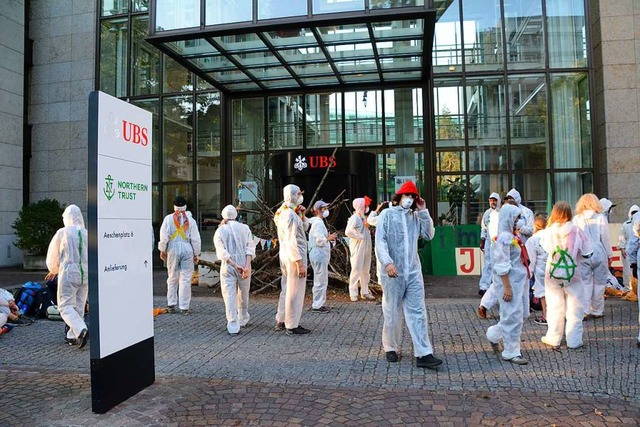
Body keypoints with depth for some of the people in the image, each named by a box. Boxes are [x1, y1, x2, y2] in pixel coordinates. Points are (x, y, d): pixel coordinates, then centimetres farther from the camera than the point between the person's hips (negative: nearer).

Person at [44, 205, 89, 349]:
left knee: (66, 306, -1)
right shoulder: (87, 233, 3)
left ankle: (81, 330, -22)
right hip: (86, 274, 4)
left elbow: (52, 256, 6)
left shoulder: (62, 233, -6)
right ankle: (73, 336, 19)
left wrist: (53, 271, 26)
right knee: (79, 306, 14)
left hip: (68, 273, -4)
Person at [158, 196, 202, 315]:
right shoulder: (190, 219, 1)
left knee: (172, 278, 13)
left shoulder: (168, 218, 0)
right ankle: (184, 307, 4)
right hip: (187, 249, -1)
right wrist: (196, 254, 10)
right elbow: (195, 239, 1)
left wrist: (162, 250, 10)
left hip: (173, 249, 1)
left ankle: (171, 305, 19)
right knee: (185, 279, 2)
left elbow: (164, 236, -2)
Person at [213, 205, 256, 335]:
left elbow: (222, 252, -9)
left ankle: (233, 327, -5)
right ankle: (243, 319, 36)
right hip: (244, 264, 2)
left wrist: (235, 265, -13)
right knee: (243, 294, 18)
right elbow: (250, 248, -6)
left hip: (228, 266, -2)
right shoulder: (245, 228, 5)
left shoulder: (220, 231, 1)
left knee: (229, 296, 0)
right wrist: (247, 266, -12)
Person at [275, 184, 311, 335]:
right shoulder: (291, 215, -19)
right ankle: (292, 326, 8)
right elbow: (292, 242, -23)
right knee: (295, 292, -1)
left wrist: (302, 214, 1)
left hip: (285, 256, 10)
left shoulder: (282, 212, 11)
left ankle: (281, 321, 28)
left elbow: (305, 227, 18)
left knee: (287, 289, 19)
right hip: (295, 256, -10)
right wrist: (300, 264, -21)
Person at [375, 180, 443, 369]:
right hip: (392, 272, -3)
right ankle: (391, 348, 26)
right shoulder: (387, 214, -1)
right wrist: (387, 262, -23)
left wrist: (423, 212, 0)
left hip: (413, 272, 4)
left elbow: (429, 235, 4)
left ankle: (423, 354, 1)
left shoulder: (416, 216, 12)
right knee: (392, 313, 9)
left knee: (418, 312, 0)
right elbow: (380, 241, -10)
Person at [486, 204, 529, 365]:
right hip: (510, 282, -10)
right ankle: (511, 353, 10)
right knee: (513, 316, -2)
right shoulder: (504, 238, -17)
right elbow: (502, 266, -21)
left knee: (514, 315, 16)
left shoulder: (512, 236, 12)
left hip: (517, 281, 10)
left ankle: (494, 335, 34)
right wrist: (507, 287, -21)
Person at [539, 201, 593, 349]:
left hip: (553, 274, 1)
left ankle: (553, 338, 21)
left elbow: (543, 246, 7)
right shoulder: (576, 230, -11)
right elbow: (587, 253, -3)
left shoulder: (549, 231, -10)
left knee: (554, 307, 12)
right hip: (573, 274, -1)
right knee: (574, 308, 10)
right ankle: (574, 340, 15)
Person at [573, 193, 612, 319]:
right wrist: (609, 254, 9)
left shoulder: (576, 219, -1)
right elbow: (605, 238, -1)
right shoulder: (601, 218, -3)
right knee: (599, 283, 9)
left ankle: (584, 311, 2)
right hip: (599, 253, 0)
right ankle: (597, 311, 17)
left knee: (585, 283, 5)